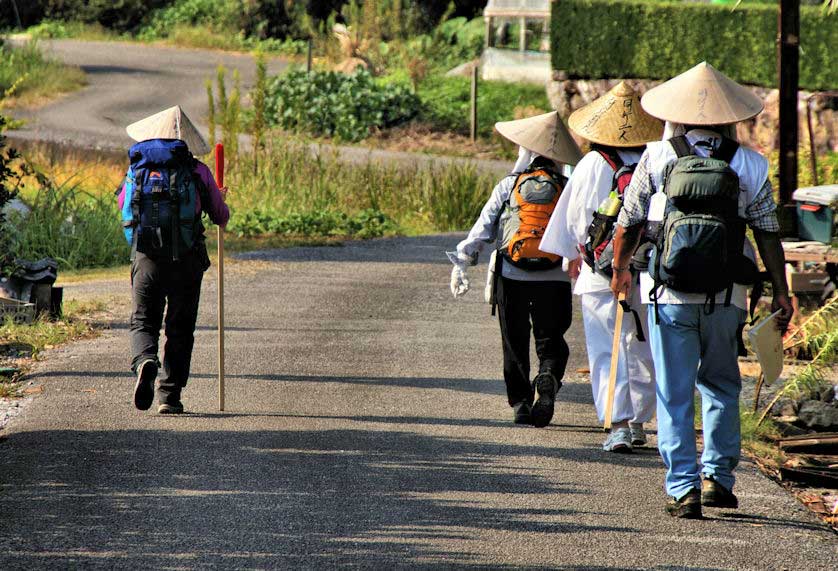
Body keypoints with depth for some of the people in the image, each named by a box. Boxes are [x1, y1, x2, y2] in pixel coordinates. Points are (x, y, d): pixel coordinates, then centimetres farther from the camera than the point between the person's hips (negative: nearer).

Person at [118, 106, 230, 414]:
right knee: (179, 328, 10)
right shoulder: (196, 171, 2)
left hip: (146, 258, 1)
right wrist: (219, 200, 32)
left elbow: (124, 204, 24)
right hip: (186, 260, -1)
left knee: (143, 322, 9)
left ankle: (145, 362, -23)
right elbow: (221, 216, 9)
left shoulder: (136, 171, 7)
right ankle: (169, 395, 6)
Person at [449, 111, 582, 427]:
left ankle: (521, 402, 8)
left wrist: (461, 263, 4)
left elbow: (483, 229, 0)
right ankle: (548, 378, -21)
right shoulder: (568, 189, 3)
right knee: (550, 340, 8)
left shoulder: (509, 186, 2)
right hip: (554, 279, 0)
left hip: (512, 276, 0)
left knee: (515, 343, 12)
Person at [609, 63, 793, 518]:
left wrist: (620, 270, 19)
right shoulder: (750, 165, 0)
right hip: (726, 298, 1)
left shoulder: (657, 158, -1)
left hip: (669, 295, -1)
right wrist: (780, 292, 9)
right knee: (721, 385, 19)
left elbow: (628, 224, 4)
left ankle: (683, 489, 2)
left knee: (674, 394, 5)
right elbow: (768, 235, 1)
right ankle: (718, 476, 12)